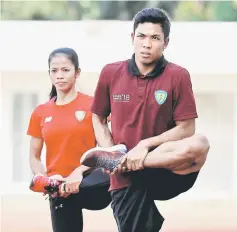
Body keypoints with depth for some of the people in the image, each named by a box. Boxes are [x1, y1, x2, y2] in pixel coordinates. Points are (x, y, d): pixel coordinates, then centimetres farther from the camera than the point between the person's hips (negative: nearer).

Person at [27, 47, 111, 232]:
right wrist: (45, 180, -8)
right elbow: (34, 157, 13)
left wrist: (80, 172, -20)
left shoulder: (93, 105, -2)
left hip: (89, 184, -4)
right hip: (60, 189, 4)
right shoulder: (40, 113, 9)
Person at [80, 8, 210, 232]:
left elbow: (186, 128, -7)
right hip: (125, 180, 2)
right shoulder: (110, 73, 4)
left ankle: (115, 160, -19)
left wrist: (145, 145, -17)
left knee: (199, 144, -32)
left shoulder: (178, 76, -4)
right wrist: (110, 151, -5)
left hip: (163, 173, -2)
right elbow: (98, 119, 13)